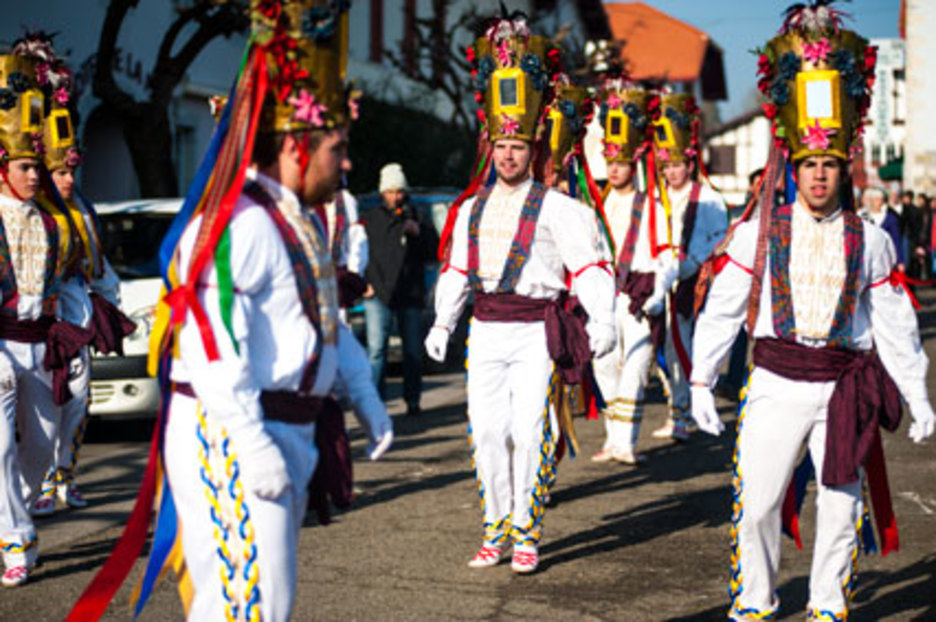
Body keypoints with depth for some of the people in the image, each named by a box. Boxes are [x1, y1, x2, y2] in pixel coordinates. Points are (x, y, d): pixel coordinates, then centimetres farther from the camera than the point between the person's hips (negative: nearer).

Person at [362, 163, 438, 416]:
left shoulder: (417, 219, 13)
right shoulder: (370, 220, 13)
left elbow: (435, 251, 7)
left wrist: (419, 232, -9)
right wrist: (364, 282, 0)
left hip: (410, 294, 1)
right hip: (378, 293, -1)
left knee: (413, 350, 5)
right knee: (376, 347, -13)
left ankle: (412, 400, 17)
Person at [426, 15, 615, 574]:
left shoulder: (556, 208, -1)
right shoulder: (471, 209, 14)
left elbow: (588, 265, -7)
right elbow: (456, 270, 18)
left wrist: (602, 319, -20)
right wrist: (443, 323, 8)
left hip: (535, 330, -4)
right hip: (486, 332, 4)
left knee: (530, 433, -6)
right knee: (488, 431, 3)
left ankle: (527, 531, 7)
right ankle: (497, 526, 16)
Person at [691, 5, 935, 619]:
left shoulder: (869, 240, 4)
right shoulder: (759, 232, 1)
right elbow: (722, 308, 2)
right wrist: (701, 381, -2)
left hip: (844, 386, 1)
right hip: (776, 382, -1)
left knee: (841, 508, 6)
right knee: (757, 505, 0)